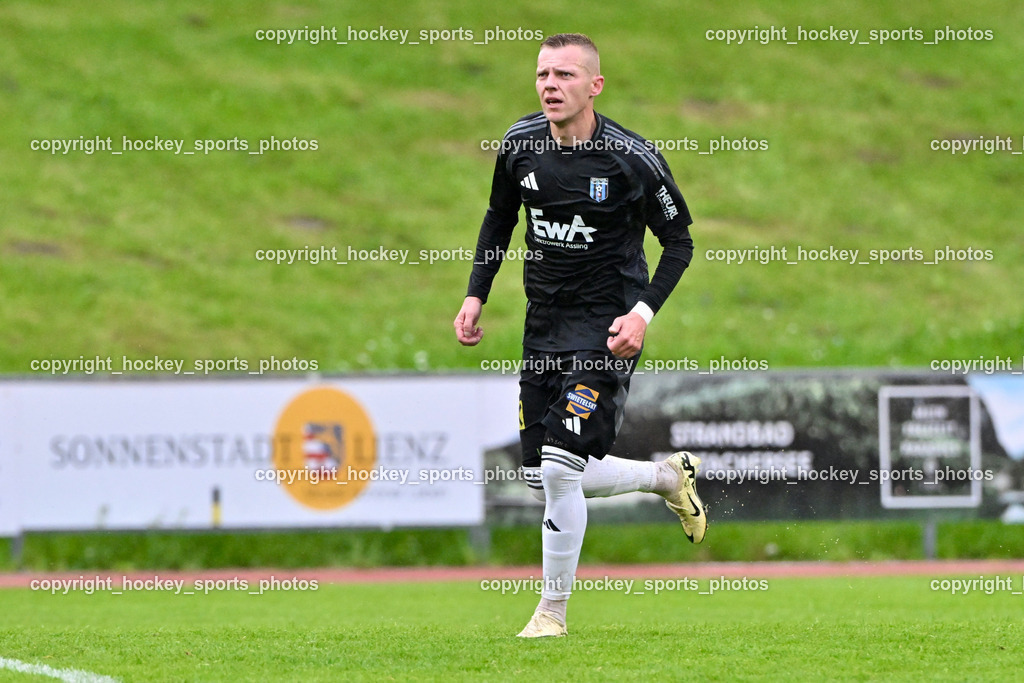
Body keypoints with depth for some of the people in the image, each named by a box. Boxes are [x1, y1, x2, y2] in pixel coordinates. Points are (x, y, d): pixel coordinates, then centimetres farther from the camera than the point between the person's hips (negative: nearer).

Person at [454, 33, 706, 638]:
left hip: (607, 324, -6)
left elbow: (679, 241, -4)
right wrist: (476, 295, 8)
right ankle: (669, 476, 32)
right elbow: (499, 218, 17)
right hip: (544, 320, 6)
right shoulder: (521, 143, -1)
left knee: (561, 466, -16)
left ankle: (553, 610, 0)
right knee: (544, 480, 8)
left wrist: (644, 311, -17)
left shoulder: (633, 158, -15)